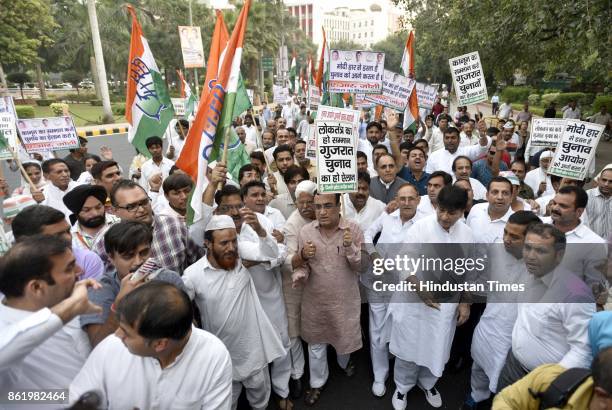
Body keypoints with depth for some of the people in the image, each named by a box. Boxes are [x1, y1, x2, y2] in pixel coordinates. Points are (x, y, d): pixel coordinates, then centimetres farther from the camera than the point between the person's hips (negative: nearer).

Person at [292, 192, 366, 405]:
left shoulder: (353, 229, -14)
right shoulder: (305, 232, -9)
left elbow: (362, 266, -12)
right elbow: (301, 265, -2)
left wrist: (350, 248, -30)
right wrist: (299, 275, -24)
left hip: (345, 300, -1)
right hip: (314, 300, 1)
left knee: (344, 337, 22)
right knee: (316, 343, 18)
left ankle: (344, 362, 58)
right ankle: (317, 382, 45)